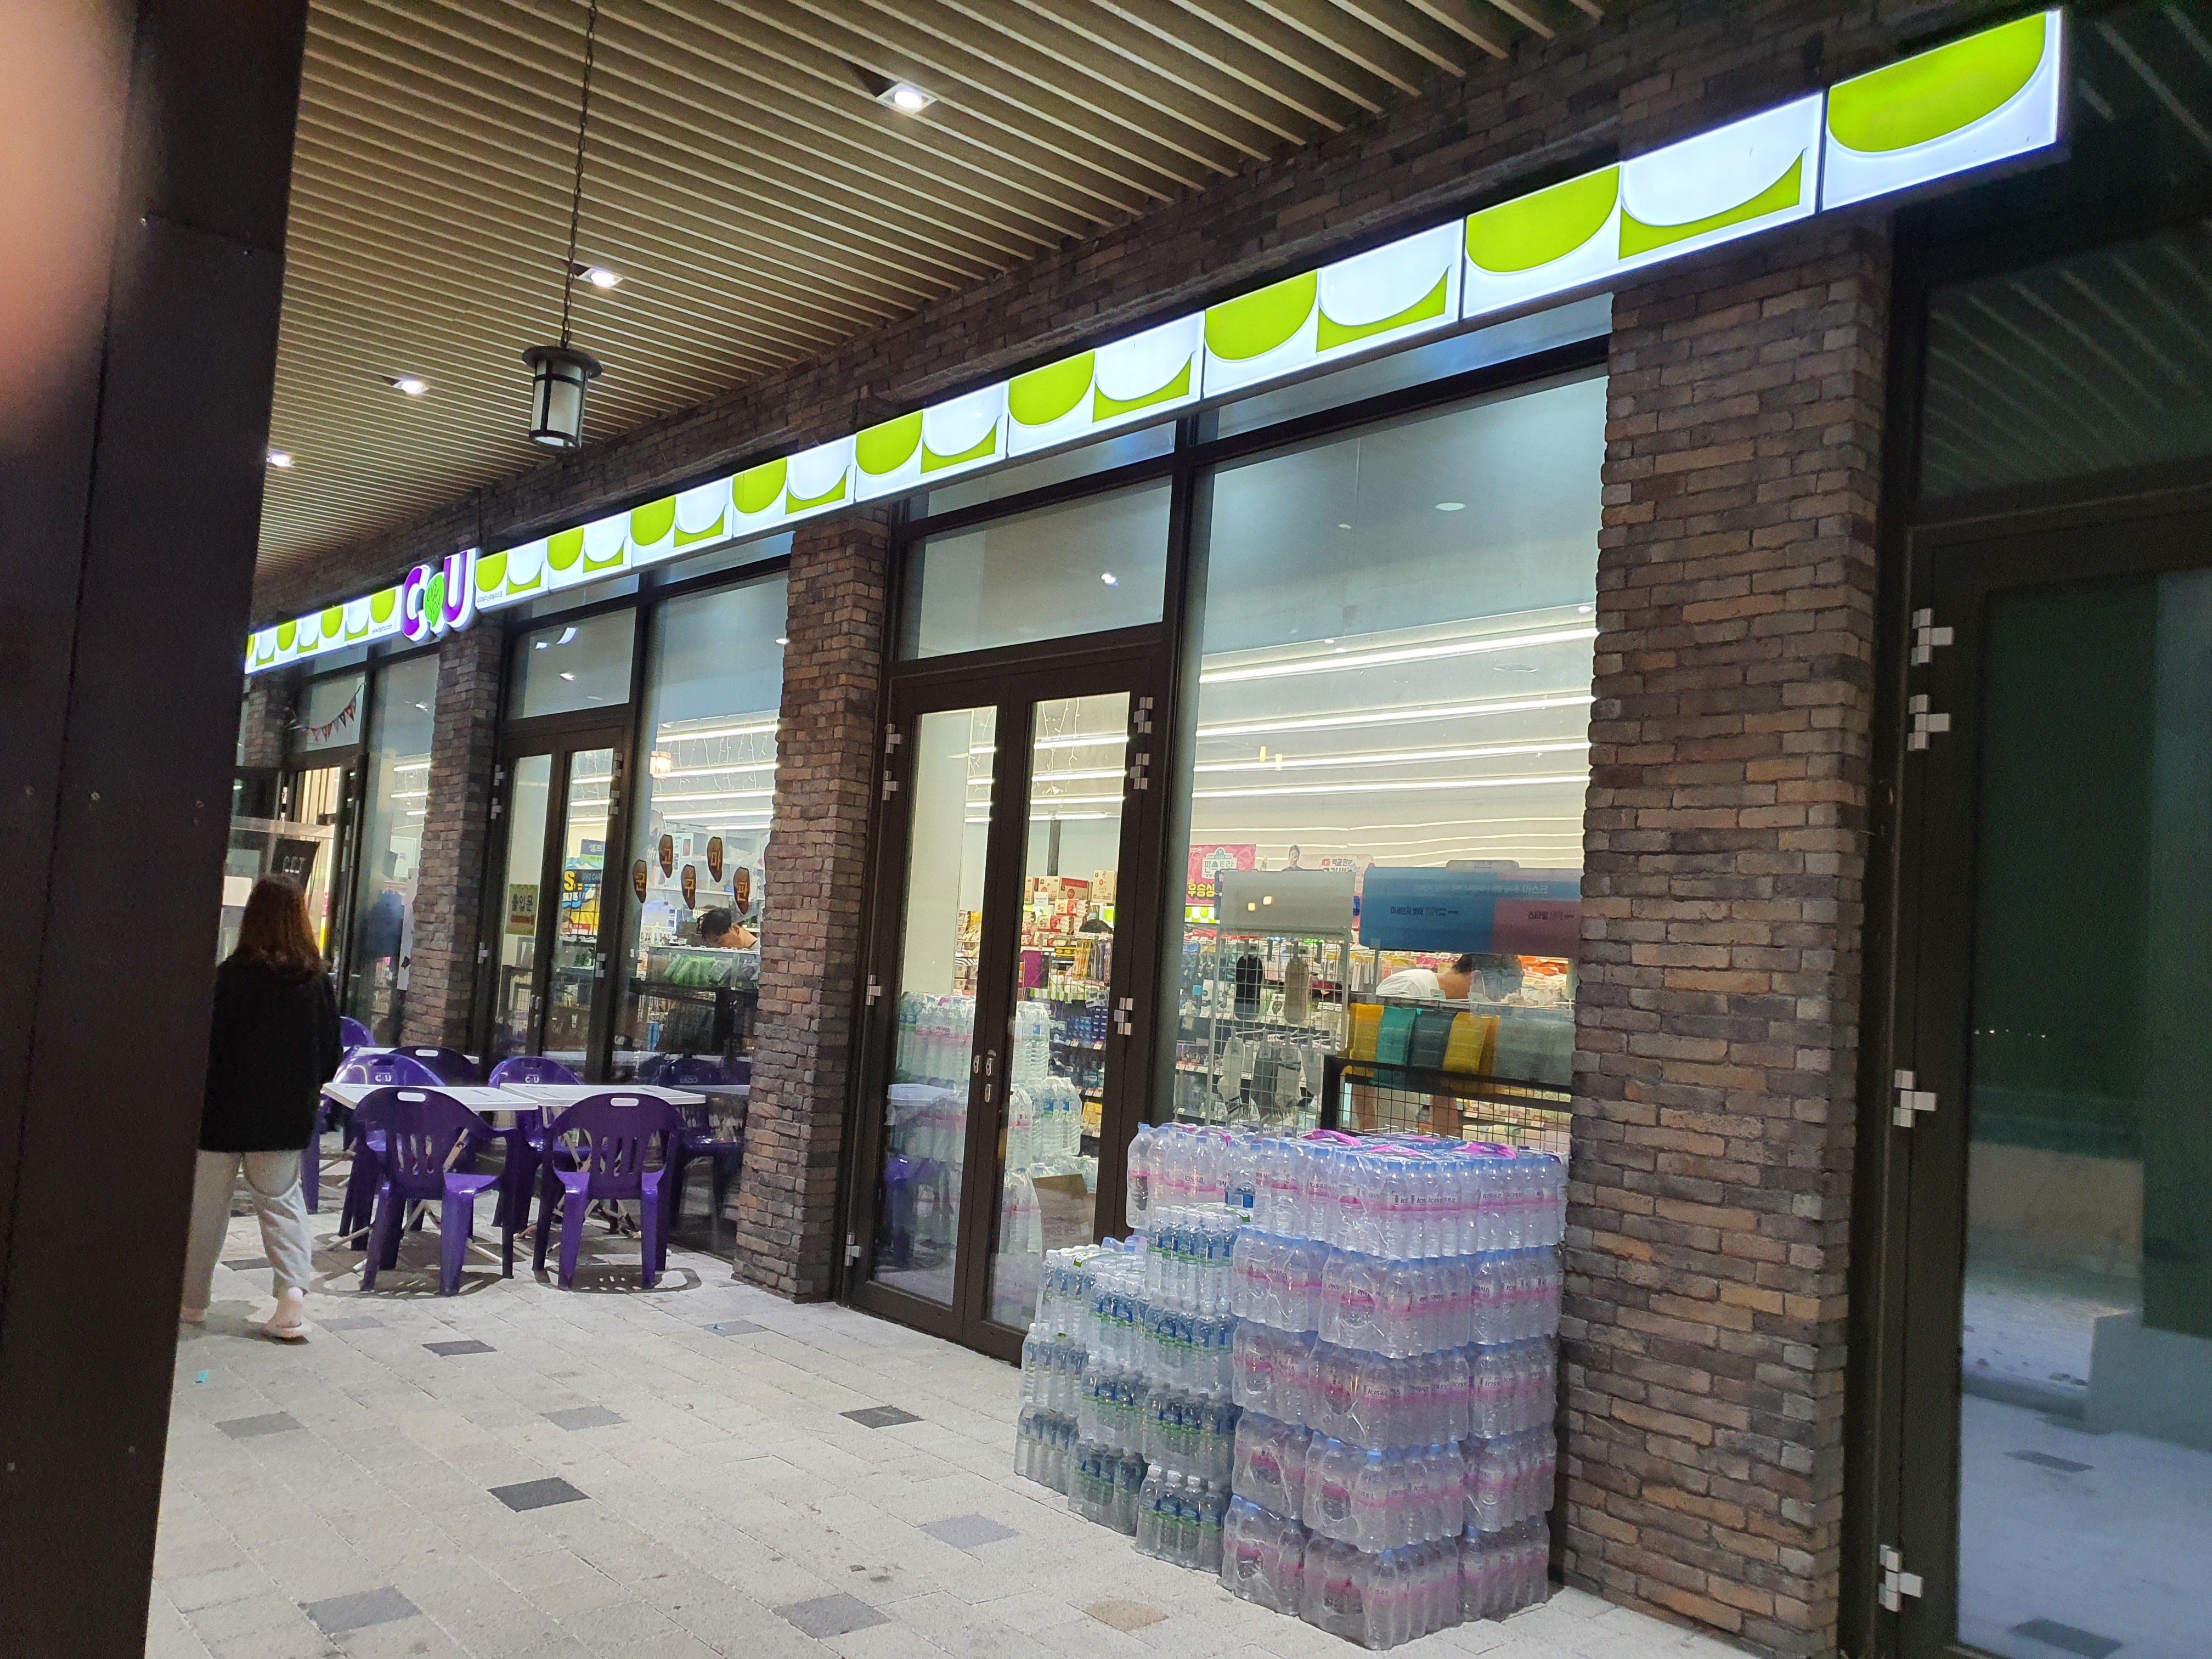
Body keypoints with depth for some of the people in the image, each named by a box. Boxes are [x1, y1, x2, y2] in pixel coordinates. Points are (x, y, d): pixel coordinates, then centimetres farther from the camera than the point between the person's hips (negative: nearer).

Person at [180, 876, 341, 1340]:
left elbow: (211, 1045, -11)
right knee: (281, 1201, 12)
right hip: (288, 1115, 3)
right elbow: (330, 1053, 4)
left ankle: (192, 1299, 23)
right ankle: (293, 1291, -4)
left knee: (208, 1206, 11)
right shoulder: (316, 979, -3)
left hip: (227, 1110, -3)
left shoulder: (233, 975, -14)